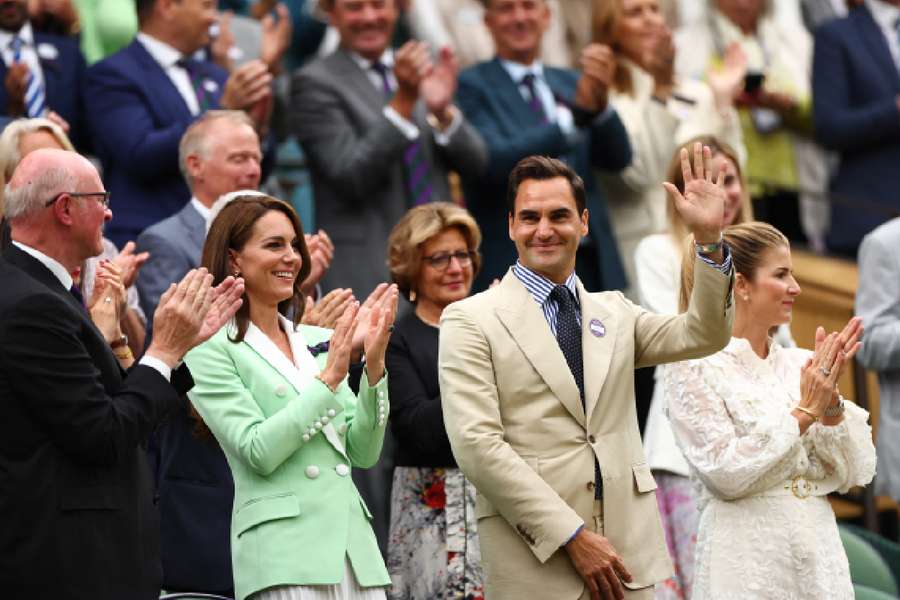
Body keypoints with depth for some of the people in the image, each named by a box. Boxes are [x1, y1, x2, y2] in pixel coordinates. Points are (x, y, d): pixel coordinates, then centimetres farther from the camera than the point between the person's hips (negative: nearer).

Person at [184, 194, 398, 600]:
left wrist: (374, 366, -3)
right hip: (283, 551, -5)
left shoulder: (318, 342, 14)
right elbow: (259, 452, -11)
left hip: (354, 545, 5)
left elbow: (364, 453, 10)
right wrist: (330, 376, -11)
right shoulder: (212, 350, -1)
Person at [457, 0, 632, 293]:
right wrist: (575, 115, -25)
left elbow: (617, 158, 4)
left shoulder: (571, 82, 15)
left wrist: (599, 103, -17)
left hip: (589, 264, 5)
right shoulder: (472, 86, -1)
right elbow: (493, 160, -17)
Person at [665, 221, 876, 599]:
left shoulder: (799, 364, 6)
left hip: (820, 557, 4)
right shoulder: (695, 369, -6)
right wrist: (804, 412, -12)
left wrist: (831, 401, -10)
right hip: (747, 565, -4)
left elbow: (855, 475, 3)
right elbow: (726, 475, -15)